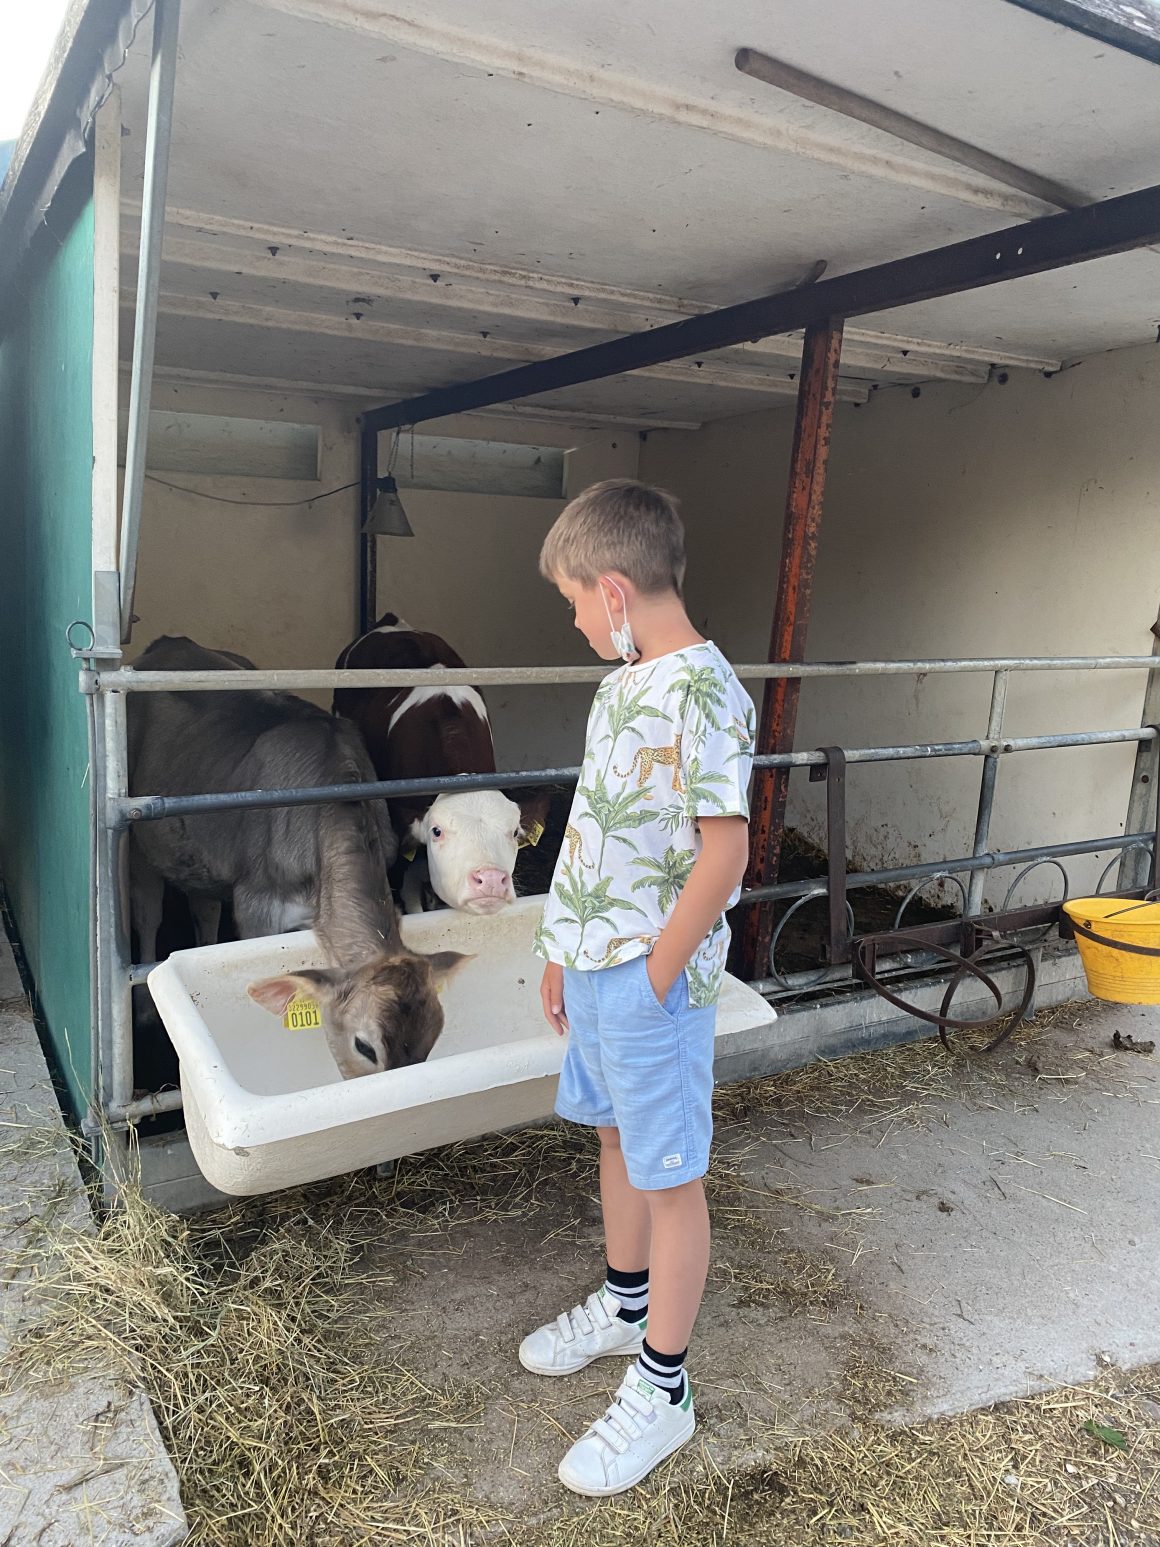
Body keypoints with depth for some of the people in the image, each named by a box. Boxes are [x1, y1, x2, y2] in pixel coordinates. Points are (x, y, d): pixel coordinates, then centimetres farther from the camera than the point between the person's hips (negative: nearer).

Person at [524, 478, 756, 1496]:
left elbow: (725, 851, -23)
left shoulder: (702, 693, -20)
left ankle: (663, 1389, 25)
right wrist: (565, 950, 15)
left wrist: (654, 975, -17)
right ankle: (627, 1306, 46)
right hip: (595, 964, 9)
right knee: (616, 1138, 23)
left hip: (653, 981, -9)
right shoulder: (626, 682, 8)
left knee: (669, 1176, 7)